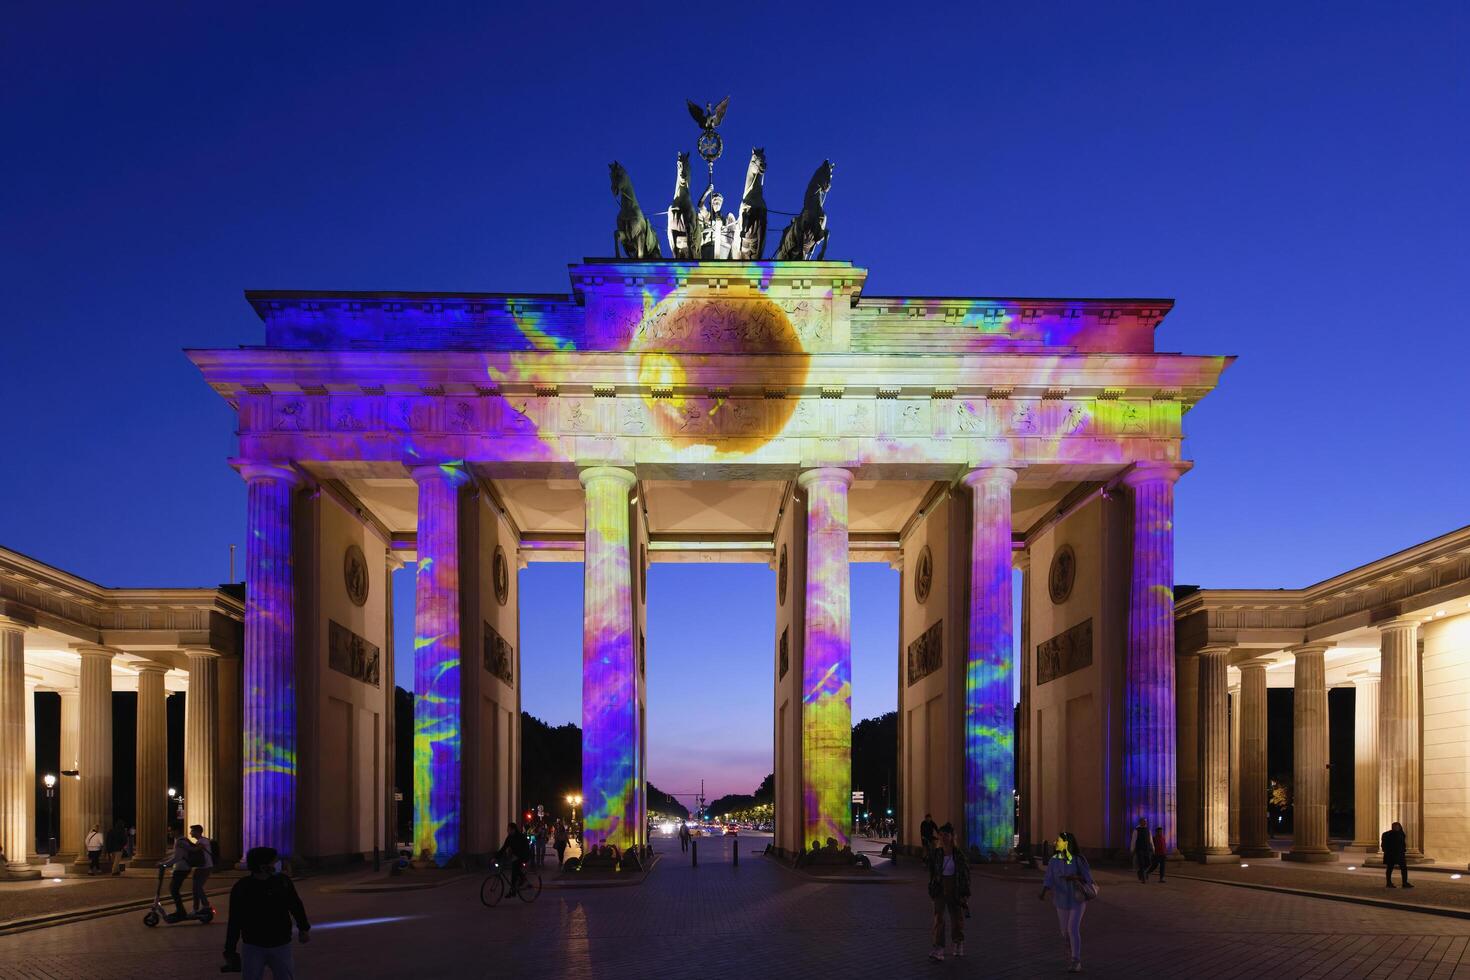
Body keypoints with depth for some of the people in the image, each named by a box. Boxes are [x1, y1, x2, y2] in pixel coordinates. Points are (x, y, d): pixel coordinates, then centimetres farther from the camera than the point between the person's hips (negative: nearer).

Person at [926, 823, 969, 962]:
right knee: (938, 917, -12)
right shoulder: (935, 853, -4)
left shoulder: (959, 854, -9)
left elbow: (966, 873, -2)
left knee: (957, 918, 12)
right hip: (940, 889, 1)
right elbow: (932, 873, 6)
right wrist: (931, 890, 6)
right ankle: (939, 949, -15)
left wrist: (965, 893, -3)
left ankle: (959, 943, 36)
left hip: (955, 890, -1)